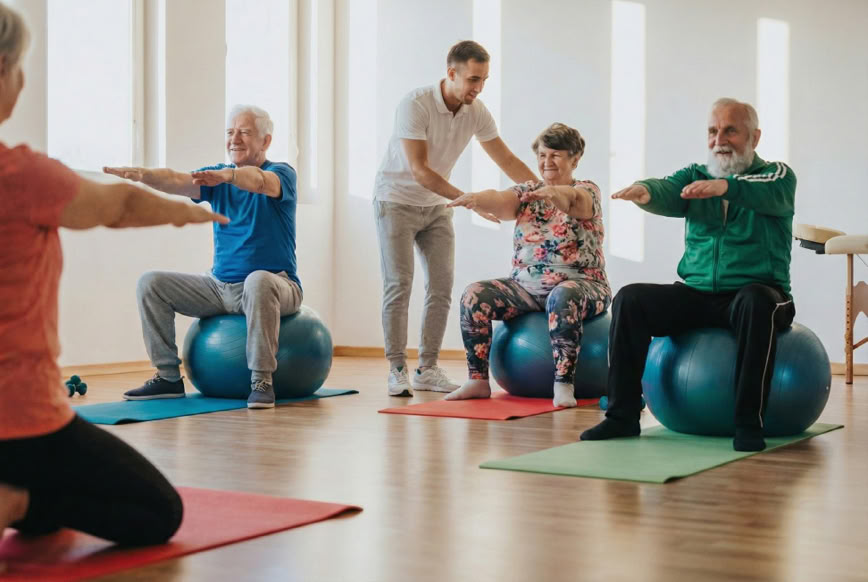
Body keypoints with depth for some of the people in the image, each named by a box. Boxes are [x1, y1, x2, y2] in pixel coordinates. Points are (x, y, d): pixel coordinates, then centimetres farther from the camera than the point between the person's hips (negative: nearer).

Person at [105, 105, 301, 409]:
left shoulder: (282, 173, -6)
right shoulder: (216, 178, 8)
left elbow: (260, 181, -32)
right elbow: (177, 181, -13)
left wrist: (227, 174, -54)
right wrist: (142, 174, -34)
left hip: (275, 285, -6)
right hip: (220, 286, 6)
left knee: (258, 280, -40)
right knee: (151, 283, -6)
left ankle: (262, 381, -33)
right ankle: (168, 376, -2)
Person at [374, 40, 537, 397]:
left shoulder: (476, 112, -7)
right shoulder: (415, 105, -24)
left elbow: (507, 160, 0)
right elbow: (419, 170, -29)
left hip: (436, 205, 6)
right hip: (397, 201, -5)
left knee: (441, 286, -1)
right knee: (399, 284, -10)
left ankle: (428, 368, 7)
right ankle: (397, 370, -4)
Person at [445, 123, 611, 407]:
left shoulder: (586, 191, 2)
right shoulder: (527, 193, 12)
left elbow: (574, 200, -24)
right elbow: (500, 200, -10)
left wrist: (553, 193, -49)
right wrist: (475, 198, -35)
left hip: (578, 283, -4)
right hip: (525, 285, 4)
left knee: (562, 298, -38)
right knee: (474, 295, -17)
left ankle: (564, 384, -36)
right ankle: (478, 381, -14)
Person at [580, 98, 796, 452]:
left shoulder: (777, 175, 3)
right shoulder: (695, 176, 14)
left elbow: (767, 193, -22)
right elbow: (667, 194, -9)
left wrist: (725, 186, -44)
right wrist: (643, 192, -34)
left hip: (754, 293, -4)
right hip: (696, 295, 4)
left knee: (756, 302, -37)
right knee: (629, 299, -17)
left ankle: (749, 423, -31)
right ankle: (623, 415, -12)